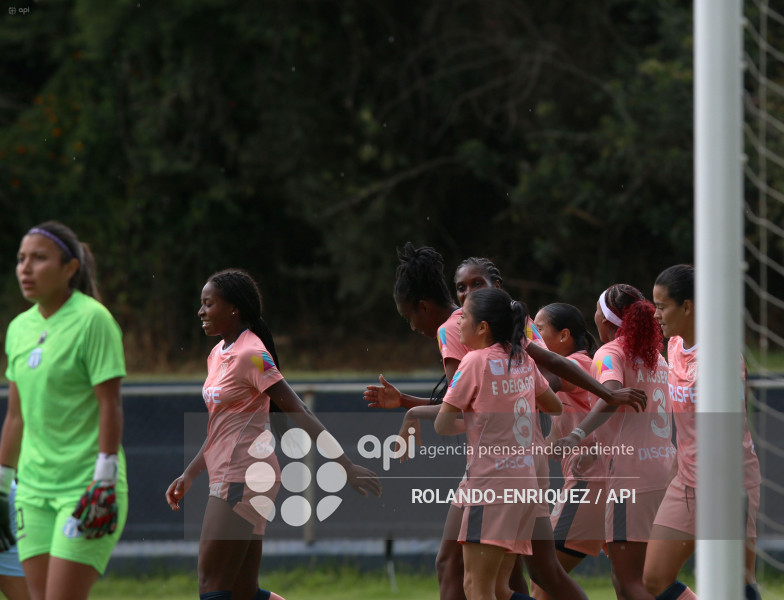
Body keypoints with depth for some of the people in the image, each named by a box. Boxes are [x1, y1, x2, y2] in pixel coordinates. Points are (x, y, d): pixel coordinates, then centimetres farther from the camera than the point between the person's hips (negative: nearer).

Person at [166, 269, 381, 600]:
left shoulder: (251, 355, -13)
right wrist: (188, 476, 22)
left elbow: (300, 415, -15)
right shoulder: (218, 355, 15)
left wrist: (346, 466, -18)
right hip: (227, 480, 9)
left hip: (241, 482, -9)